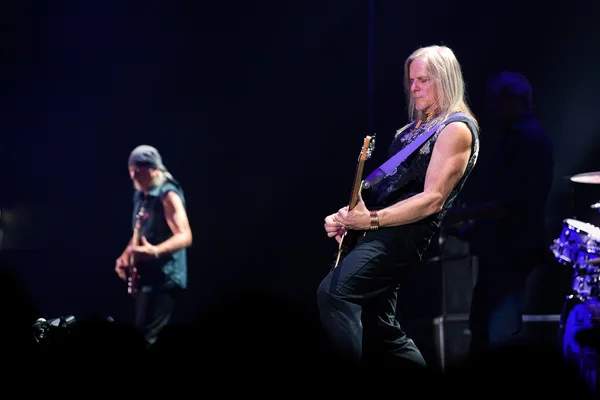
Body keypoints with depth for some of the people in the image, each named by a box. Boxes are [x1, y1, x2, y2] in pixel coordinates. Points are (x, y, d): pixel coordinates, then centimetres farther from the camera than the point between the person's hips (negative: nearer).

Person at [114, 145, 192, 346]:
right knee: (141, 332, 13)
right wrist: (126, 256, 6)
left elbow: (185, 236, -23)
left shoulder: (168, 195, -15)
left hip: (164, 277, -10)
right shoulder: (141, 196, 13)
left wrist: (155, 251, -38)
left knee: (147, 335, -15)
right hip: (146, 276, 10)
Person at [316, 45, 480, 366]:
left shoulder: (456, 128, -7)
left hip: (408, 231, -10)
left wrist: (372, 220, -21)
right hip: (385, 230, 10)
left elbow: (433, 199, -16)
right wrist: (347, 217, 5)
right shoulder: (416, 126, 21)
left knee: (332, 292, -26)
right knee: (381, 331, 10)